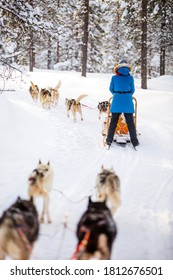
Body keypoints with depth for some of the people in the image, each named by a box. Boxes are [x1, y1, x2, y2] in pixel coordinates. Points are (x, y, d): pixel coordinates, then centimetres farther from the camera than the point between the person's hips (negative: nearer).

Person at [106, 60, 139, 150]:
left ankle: (109, 142, 10)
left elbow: (111, 89, 11)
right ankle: (135, 143, 11)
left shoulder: (114, 77, -1)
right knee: (130, 122, 7)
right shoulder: (130, 78, -1)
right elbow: (132, 90, 7)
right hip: (127, 102, 0)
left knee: (113, 122, 8)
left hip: (117, 101, 0)